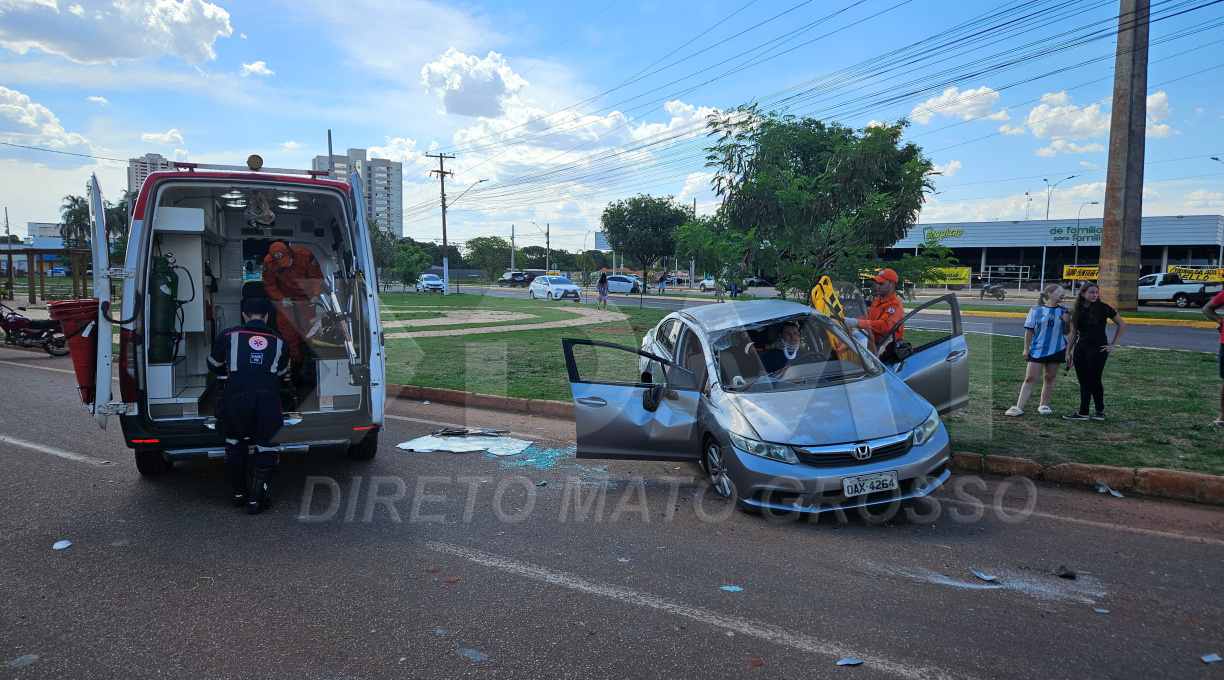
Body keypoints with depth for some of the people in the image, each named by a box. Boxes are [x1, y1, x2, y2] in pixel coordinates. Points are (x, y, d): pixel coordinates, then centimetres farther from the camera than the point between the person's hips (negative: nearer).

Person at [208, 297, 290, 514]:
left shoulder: (229, 335, 12)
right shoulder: (278, 341, 17)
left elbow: (213, 365, 23)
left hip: (235, 398, 0)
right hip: (267, 399, 0)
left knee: (235, 443, 22)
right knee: (267, 447, 11)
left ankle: (238, 494, 29)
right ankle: (256, 499, 9)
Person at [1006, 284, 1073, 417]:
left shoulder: (1063, 311, 5)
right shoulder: (1036, 310, -2)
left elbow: (1066, 333, 9)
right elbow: (1029, 330, 2)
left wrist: (1067, 322, -11)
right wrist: (1026, 348, -1)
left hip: (1056, 350, 2)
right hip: (1037, 350, -2)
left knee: (1050, 378, 8)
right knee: (1030, 378, -4)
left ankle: (1044, 405, 21)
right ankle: (1019, 407, -6)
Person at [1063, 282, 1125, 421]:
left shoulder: (1103, 308, -5)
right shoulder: (1077, 310, 6)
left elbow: (1121, 324, 2)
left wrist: (1114, 344, -2)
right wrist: (1068, 351, 9)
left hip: (1098, 349, -4)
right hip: (1080, 350, 4)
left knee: (1094, 381, 1)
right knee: (1083, 382, 5)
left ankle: (1100, 410, 20)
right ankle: (1082, 413, 8)